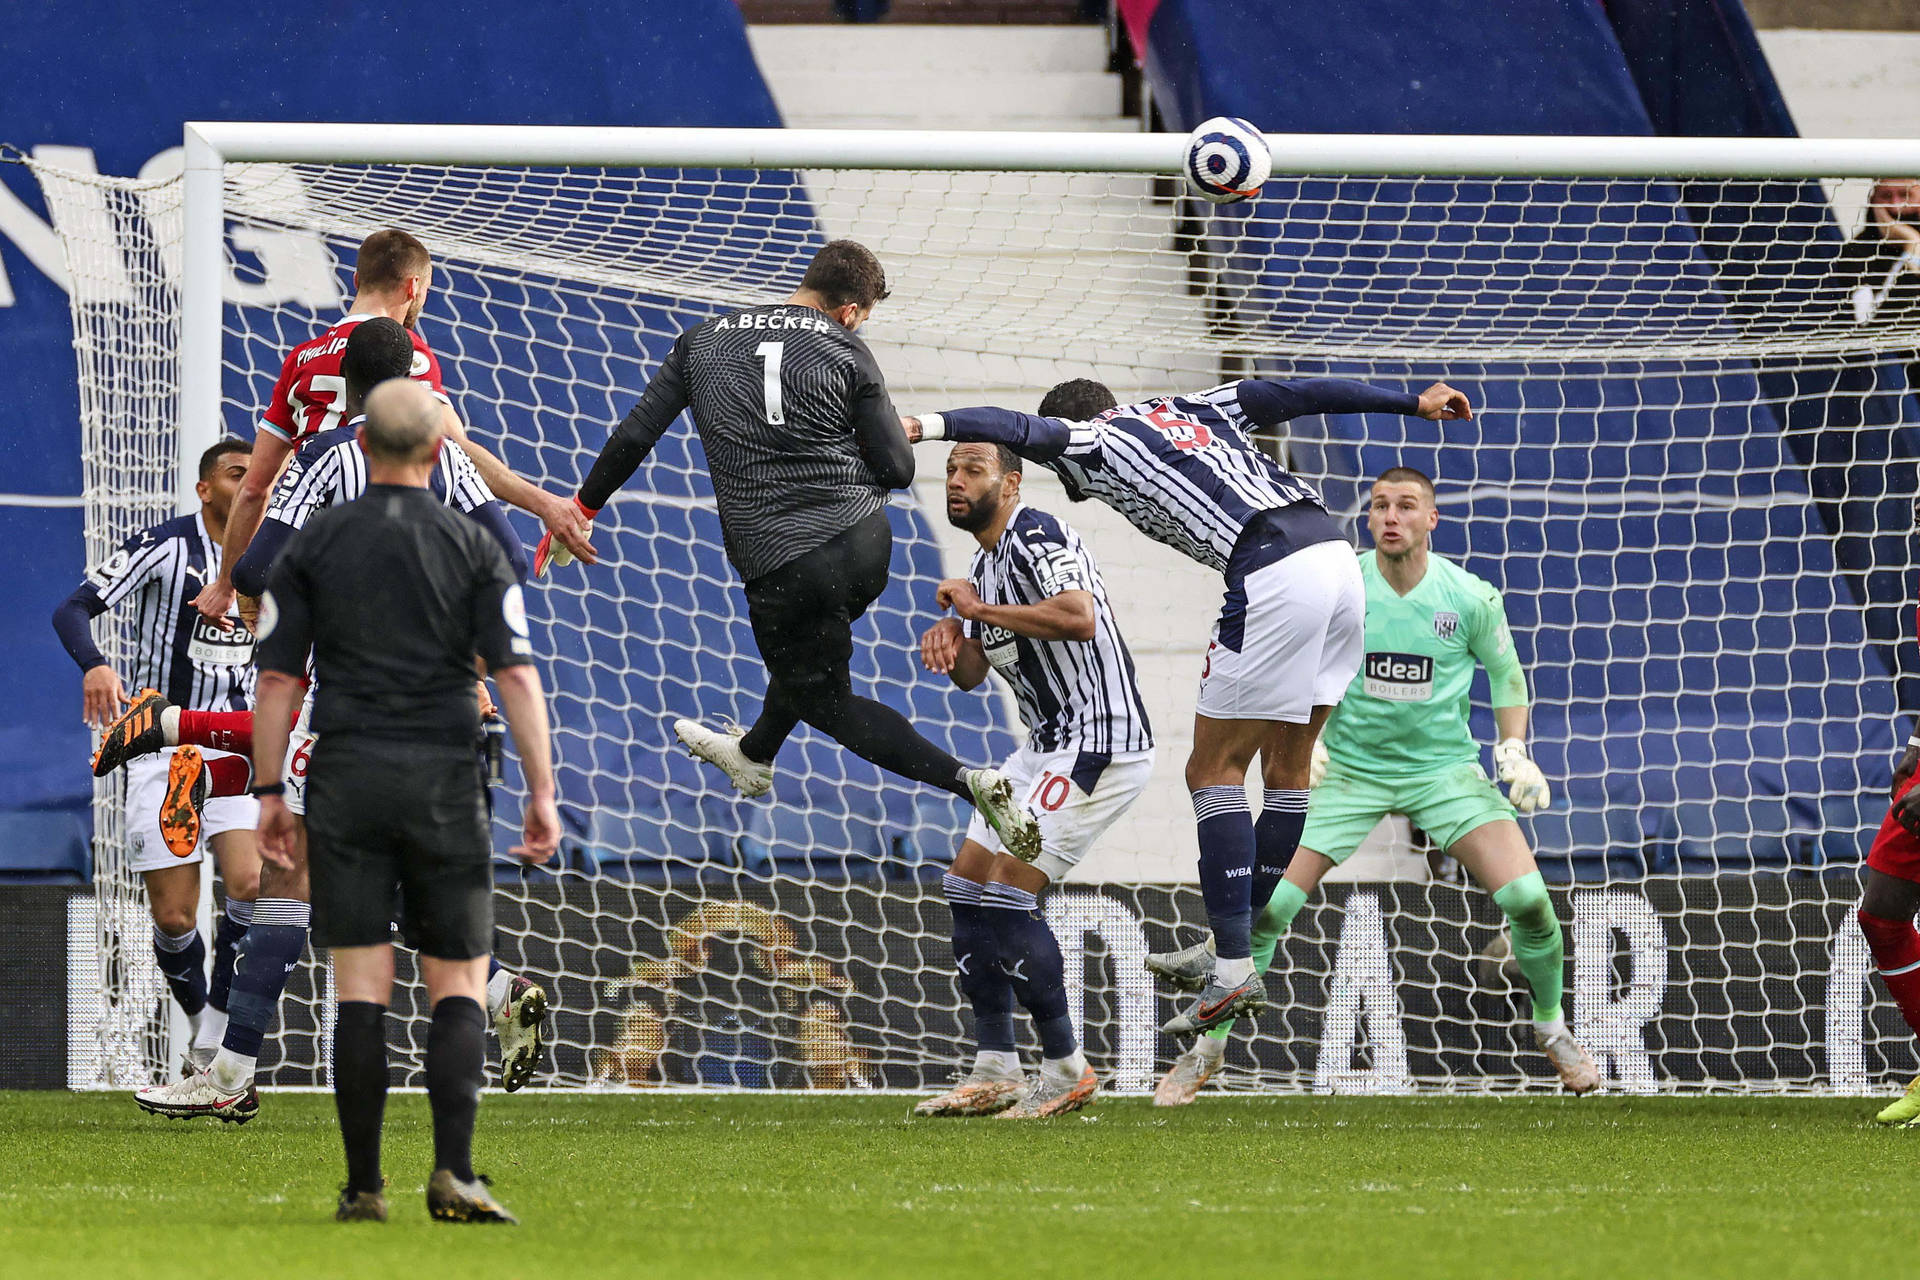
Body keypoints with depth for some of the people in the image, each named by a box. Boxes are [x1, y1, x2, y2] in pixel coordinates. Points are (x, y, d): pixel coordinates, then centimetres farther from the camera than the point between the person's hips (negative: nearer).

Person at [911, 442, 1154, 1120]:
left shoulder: (1034, 536, -14)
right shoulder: (985, 562, 17)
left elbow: (1080, 617, -31)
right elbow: (971, 674, 20)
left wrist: (979, 609, -21)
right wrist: (952, 640, -3)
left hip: (1100, 742, -11)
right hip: (1048, 747, 11)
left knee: (1007, 894, -15)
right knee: (966, 886, 8)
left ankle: (1066, 1071, -5)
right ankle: (995, 1075, 10)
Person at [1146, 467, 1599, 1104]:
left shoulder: (1470, 597, -8)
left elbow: (1506, 671, 10)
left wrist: (1514, 750, -1)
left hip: (1444, 767, 0)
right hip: (1348, 766, 0)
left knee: (1527, 897, -16)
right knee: (1266, 906, -13)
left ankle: (1551, 1030, 12)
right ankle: (1208, 1049, 6)